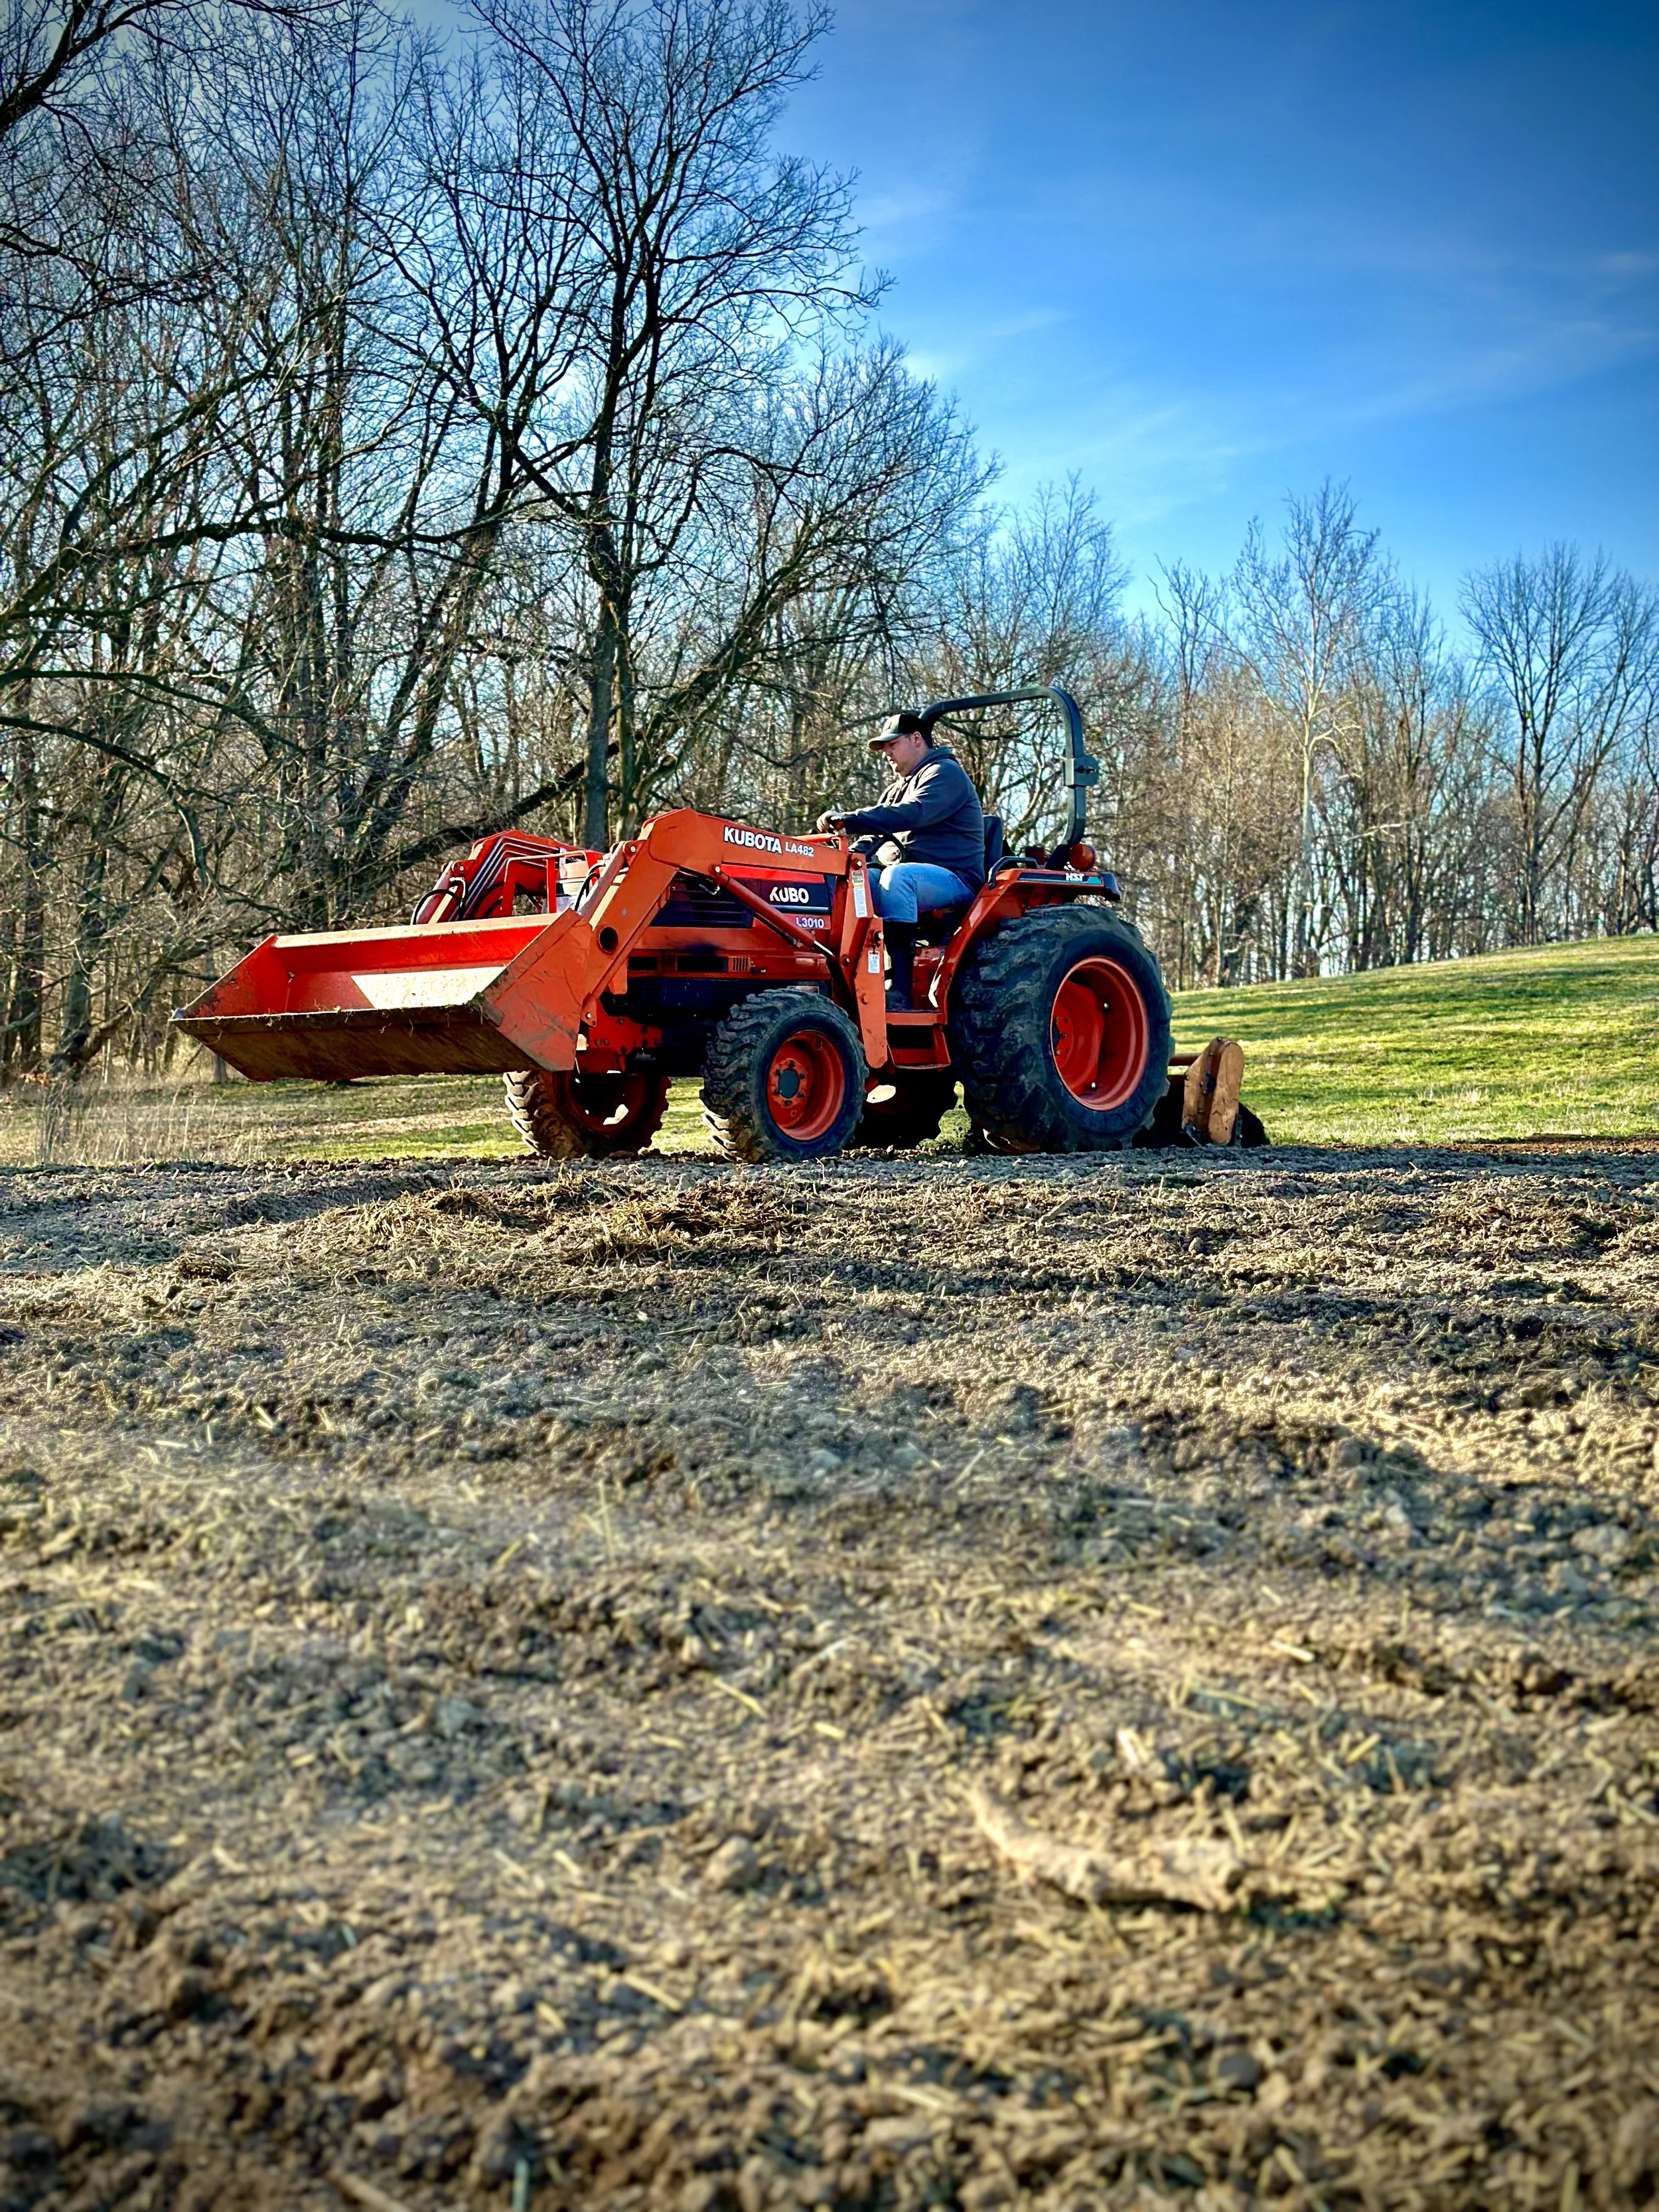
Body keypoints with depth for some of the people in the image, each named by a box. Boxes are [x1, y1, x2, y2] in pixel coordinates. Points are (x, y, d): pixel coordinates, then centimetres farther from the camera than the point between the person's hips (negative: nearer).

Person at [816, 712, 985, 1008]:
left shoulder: (945, 773, -4)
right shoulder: (898, 788, 26)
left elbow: (912, 814, -22)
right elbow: (876, 835, 18)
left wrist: (848, 819, -28)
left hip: (956, 880, -9)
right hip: (913, 882, 9)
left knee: (896, 876, -36)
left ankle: (899, 991, -40)